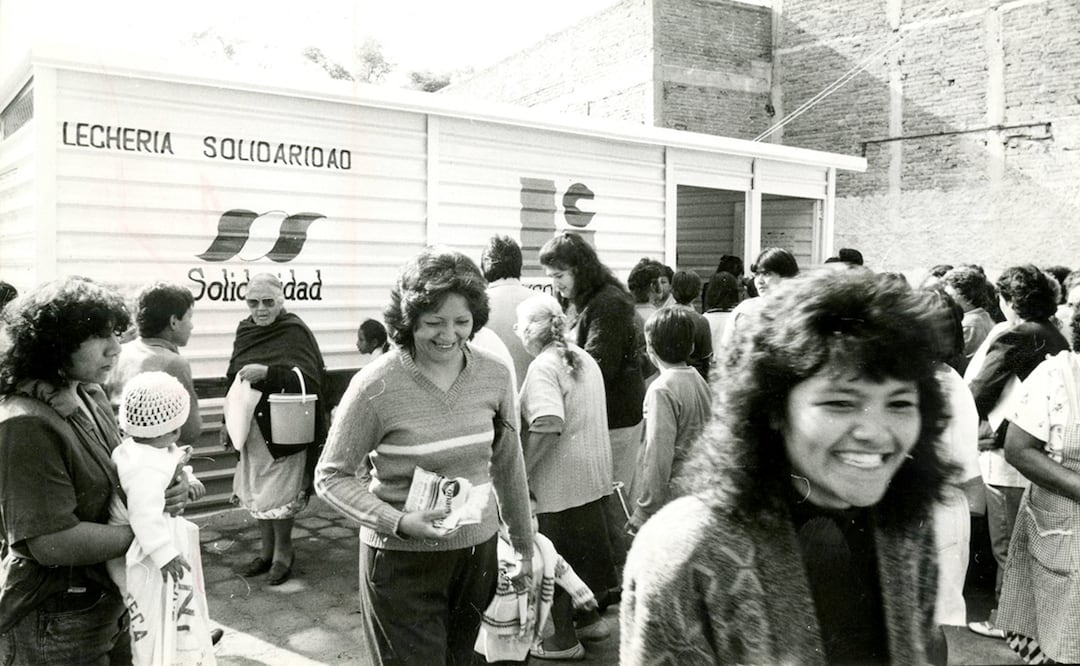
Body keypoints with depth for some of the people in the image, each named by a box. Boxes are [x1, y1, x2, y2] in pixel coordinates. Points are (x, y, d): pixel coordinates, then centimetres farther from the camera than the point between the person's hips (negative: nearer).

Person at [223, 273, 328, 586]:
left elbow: (308, 379, -20)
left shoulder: (295, 331, -11)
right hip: (251, 426, 6)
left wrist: (267, 372, -30)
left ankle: (283, 552, 19)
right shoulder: (244, 330, 7)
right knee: (254, 489, 14)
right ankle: (266, 550, 31)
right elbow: (233, 380, 17)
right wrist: (229, 423, 15)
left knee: (277, 494, -2)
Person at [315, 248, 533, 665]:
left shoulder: (495, 375, -4)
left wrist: (523, 545, 14)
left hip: (478, 552, 5)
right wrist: (399, 523, -22)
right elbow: (331, 478, -9)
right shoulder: (376, 385, -17)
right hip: (402, 563, -4)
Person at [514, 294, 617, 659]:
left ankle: (563, 640, 19)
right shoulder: (584, 358, 10)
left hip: (561, 480, -8)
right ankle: (589, 619, 36)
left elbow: (548, 426, -29)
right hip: (594, 475, 8)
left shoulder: (543, 367, -17)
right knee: (586, 545, 21)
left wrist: (521, 470, -21)